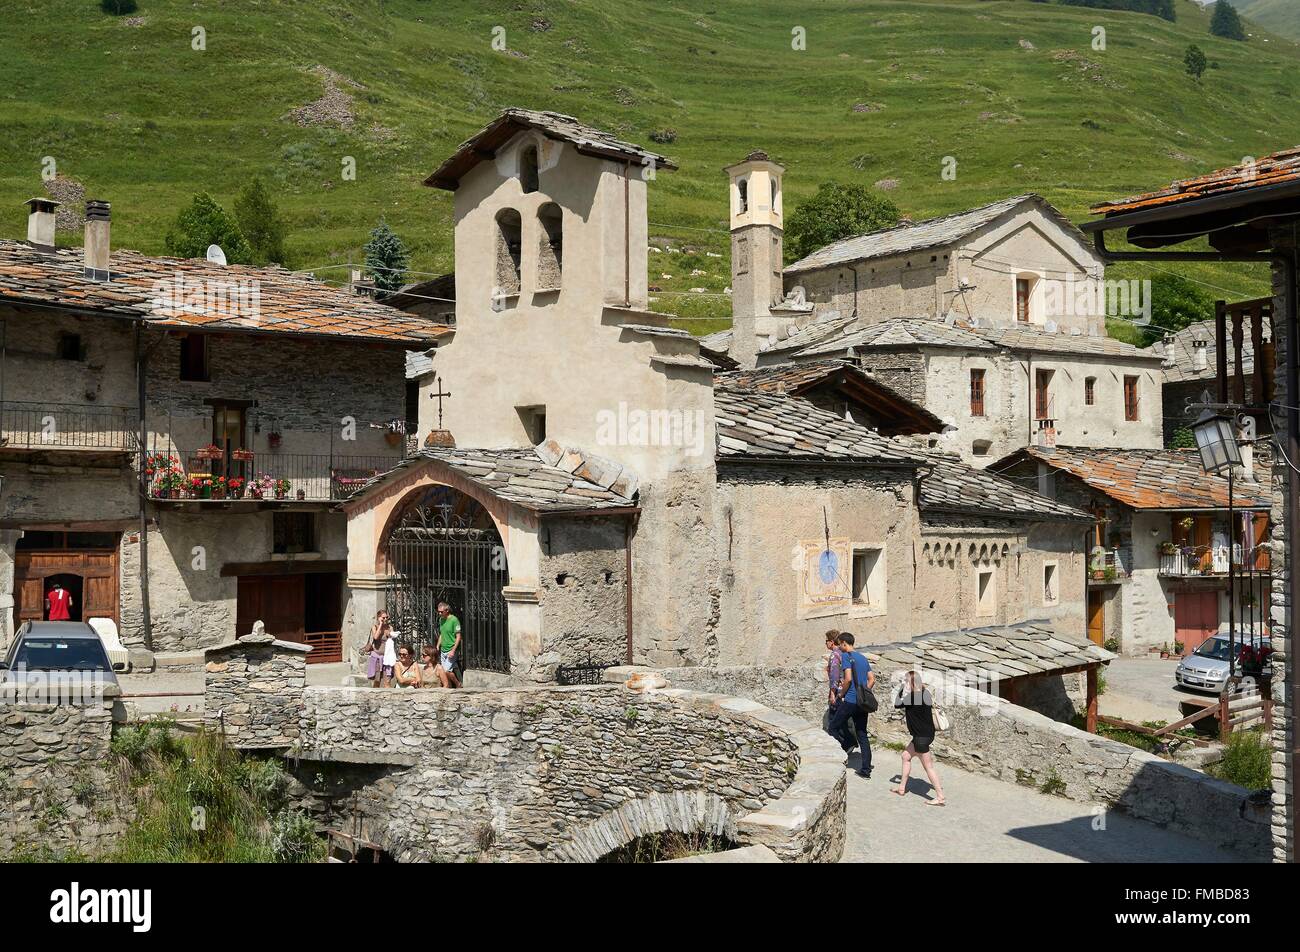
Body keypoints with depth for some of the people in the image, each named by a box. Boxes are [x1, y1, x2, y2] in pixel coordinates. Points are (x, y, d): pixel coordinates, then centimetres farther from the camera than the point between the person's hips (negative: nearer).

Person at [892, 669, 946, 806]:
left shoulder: (914, 697, -20)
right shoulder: (923, 693, 7)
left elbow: (897, 704, -11)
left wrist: (900, 688, -3)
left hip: (922, 736, -10)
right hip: (923, 734, 10)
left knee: (928, 766, -3)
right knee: (906, 756, 20)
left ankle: (940, 797, 1)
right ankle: (902, 788, 28)